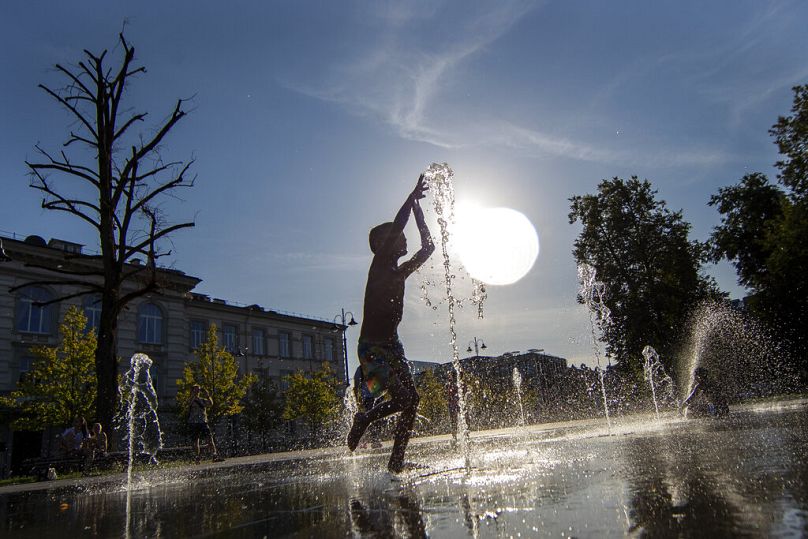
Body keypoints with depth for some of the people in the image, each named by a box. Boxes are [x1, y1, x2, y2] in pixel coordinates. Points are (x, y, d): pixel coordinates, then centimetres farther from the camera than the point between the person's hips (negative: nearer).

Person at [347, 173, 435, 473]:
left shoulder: (401, 272, 15)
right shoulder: (378, 265, -6)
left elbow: (428, 247, 21)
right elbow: (395, 227, -19)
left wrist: (418, 210, 19)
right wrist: (412, 197, -12)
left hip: (391, 345, 8)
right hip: (372, 346, -8)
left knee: (411, 400, 1)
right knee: (404, 397, -20)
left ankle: (396, 463, 12)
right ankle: (364, 419, 6)